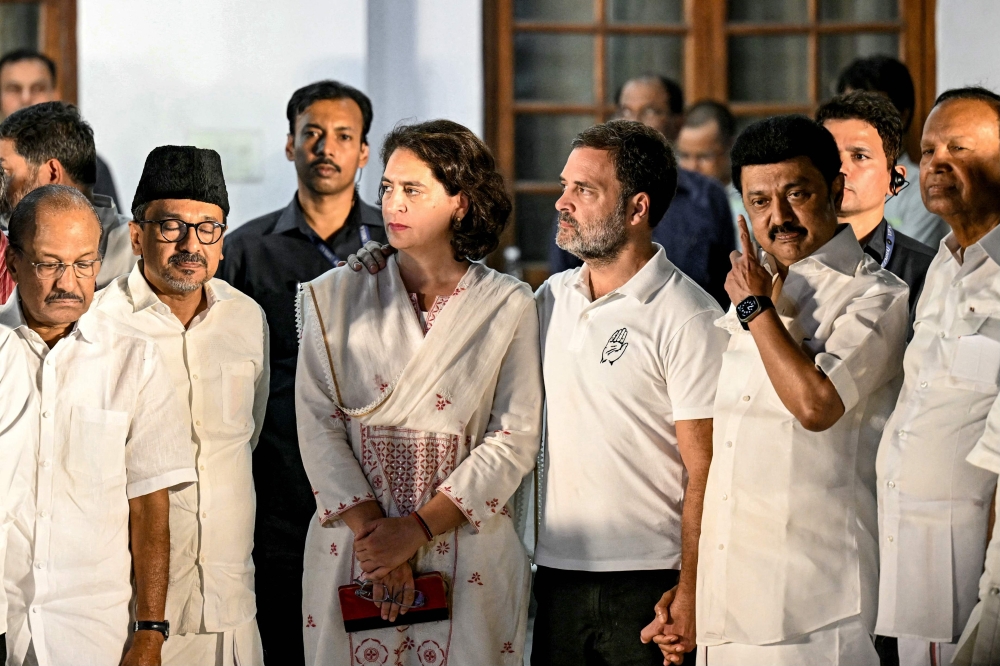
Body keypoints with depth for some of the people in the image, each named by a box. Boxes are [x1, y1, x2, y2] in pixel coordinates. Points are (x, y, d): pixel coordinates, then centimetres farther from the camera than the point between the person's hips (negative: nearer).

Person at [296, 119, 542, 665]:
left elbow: (513, 441, -4)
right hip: (353, 549, 1)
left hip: (467, 550, -1)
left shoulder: (507, 306, 1)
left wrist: (416, 529, -12)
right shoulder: (335, 297, 4)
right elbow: (318, 425, -2)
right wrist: (373, 532, -13)